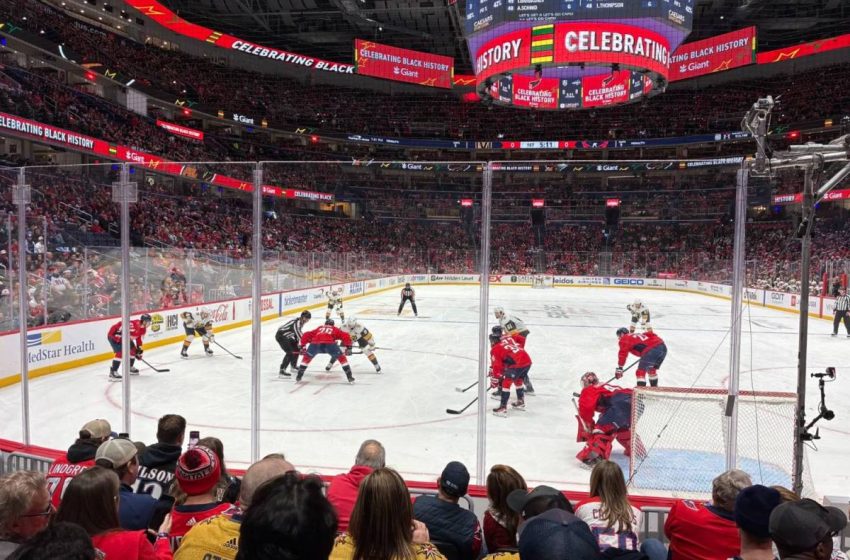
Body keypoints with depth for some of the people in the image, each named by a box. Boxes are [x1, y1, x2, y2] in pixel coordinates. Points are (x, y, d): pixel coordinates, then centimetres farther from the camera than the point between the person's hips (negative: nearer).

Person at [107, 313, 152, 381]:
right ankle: (112, 372, -23)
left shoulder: (143, 329, 2)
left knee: (133, 349, 12)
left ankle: (130, 367, 32)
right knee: (121, 352, -23)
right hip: (114, 334, -10)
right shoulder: (135, 324, -31)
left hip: (124, 337, 10)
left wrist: (139, 350, 9)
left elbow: (139, 339, 12)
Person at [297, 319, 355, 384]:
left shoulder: (319, 329, 40)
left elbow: (306, 335, 33)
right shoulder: (335, 329, 34)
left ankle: (298, 377, 24)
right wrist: (348, 348, 20)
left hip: (315, 343, 2)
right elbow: (345, 336, 18)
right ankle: (350, 377, 12)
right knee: (342, 358, 17)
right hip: (329, 344, -2)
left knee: (307, 357, 28)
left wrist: (302, 347, 36)